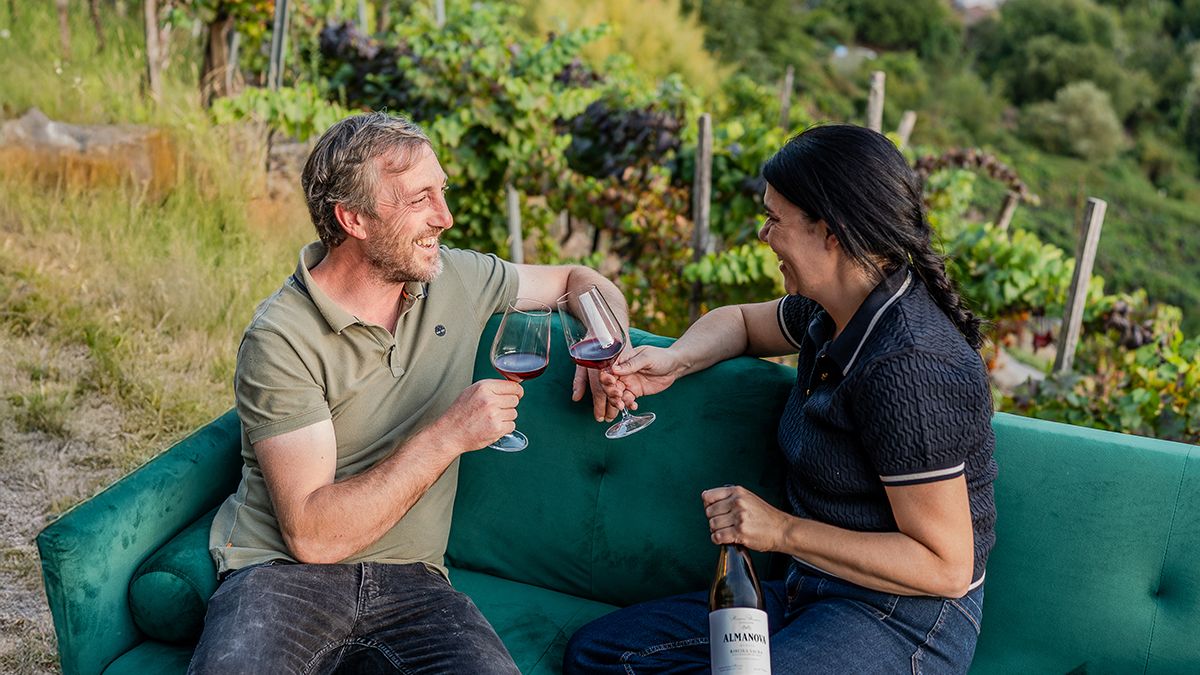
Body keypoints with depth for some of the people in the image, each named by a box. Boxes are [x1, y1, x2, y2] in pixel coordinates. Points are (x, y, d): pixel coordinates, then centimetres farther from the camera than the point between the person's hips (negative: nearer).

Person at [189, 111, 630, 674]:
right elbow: (310, 534, -17)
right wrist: (447, 435, -20)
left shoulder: (456, 278, 4)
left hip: (408, 580, 4)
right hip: (284, 571, -4)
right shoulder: (280, 339, -12)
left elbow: (579, 280, 21)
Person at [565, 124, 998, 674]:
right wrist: (675, 360, 4)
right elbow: (742, 321, 25)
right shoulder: (831, 313, 3)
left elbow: (946, 567, -23)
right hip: (814, 594, 9)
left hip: (903, 624, -9)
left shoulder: (908, 367, -25)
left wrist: (784, 531, -21)